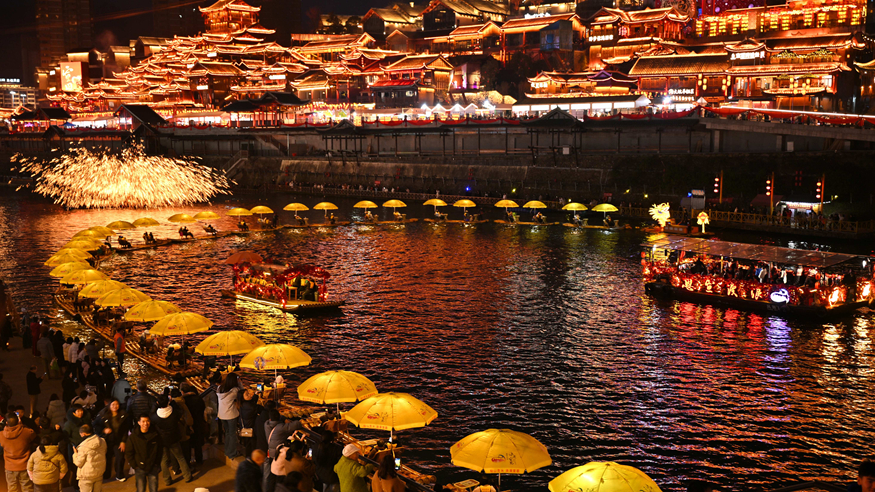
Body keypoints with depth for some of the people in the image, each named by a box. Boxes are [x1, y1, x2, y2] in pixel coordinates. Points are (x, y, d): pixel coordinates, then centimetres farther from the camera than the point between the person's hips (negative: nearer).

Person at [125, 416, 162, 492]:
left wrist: (157, 464, 3)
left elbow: (159, 451, 8)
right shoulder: (133, 436, -8)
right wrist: (134, 466, -4)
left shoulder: (155, 435, -4)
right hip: (140, 468, -1)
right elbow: (128, 453, 0)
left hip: (153, 468, 1)